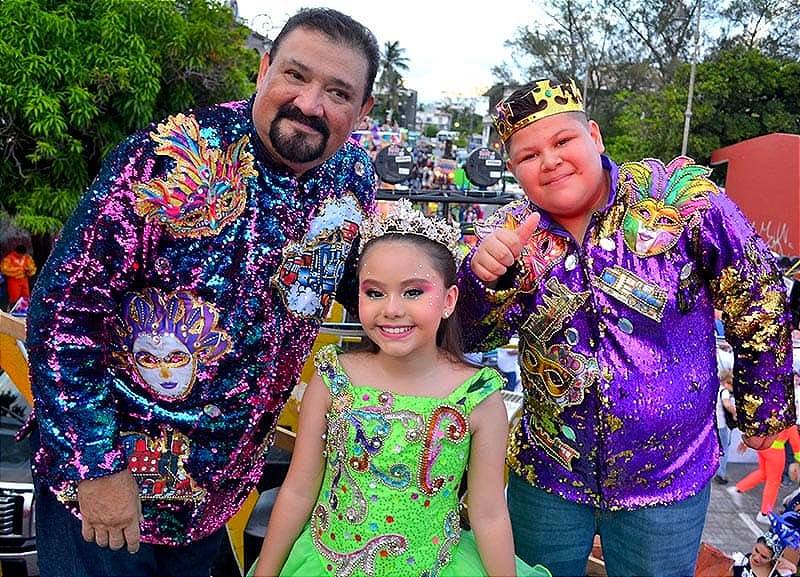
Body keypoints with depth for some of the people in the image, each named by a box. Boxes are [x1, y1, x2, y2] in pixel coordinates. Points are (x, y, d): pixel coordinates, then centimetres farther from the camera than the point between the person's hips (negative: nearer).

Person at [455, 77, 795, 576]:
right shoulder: (511, 233, -7)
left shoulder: (681, 198, -16)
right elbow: (474, 335, -14)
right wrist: (484, 275, -35)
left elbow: (758, 301, -6)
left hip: (668, 479, -2)